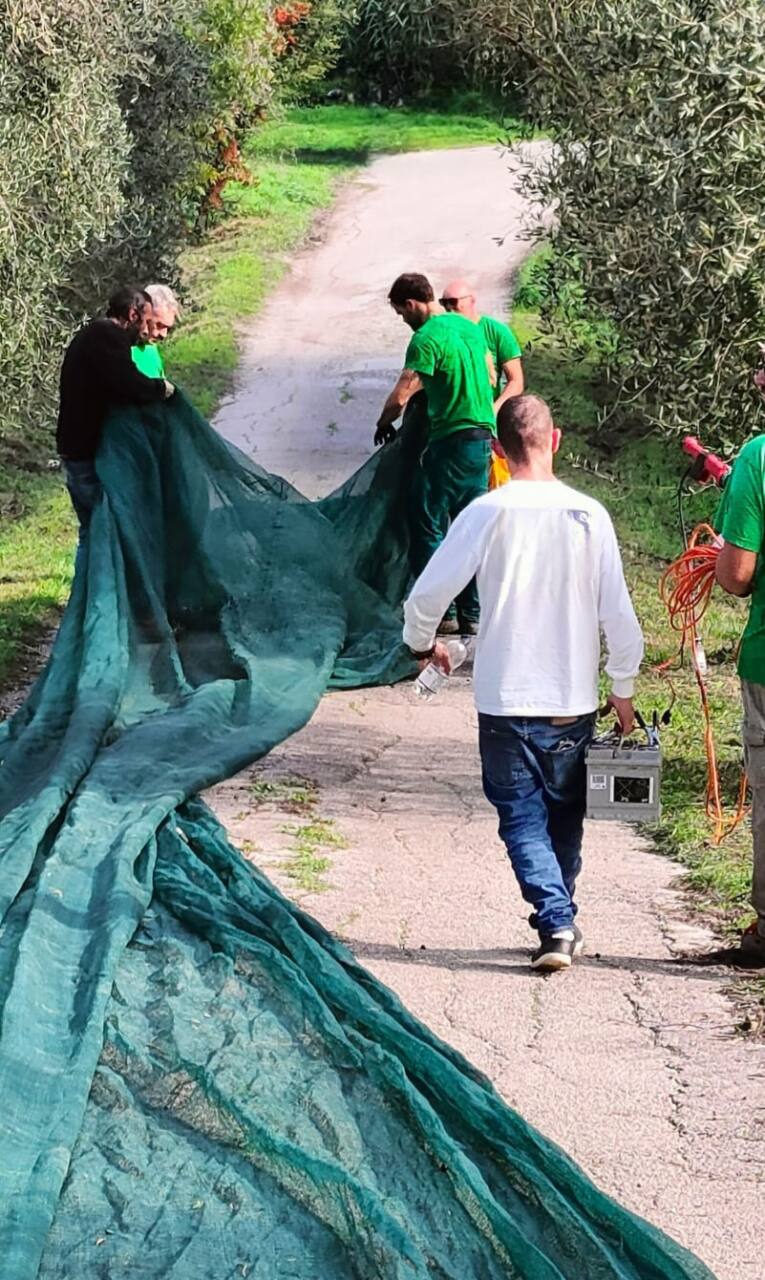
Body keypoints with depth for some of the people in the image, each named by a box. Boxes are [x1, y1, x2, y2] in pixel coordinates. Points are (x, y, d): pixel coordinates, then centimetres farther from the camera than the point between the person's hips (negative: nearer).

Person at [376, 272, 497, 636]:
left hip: (451, 442, -8)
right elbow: (490, 377, 22)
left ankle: (442, 613, 0)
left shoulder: (427, 339, -14)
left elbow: (400, 396, -13)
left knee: (430, 525, 0)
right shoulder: (469, 327, 12)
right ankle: (472, 614, 14)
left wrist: (383, 423, 5)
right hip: (483, 438, 8)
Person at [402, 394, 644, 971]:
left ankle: (555, 922, -10)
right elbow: (619, 616, -4)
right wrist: (623, 691, 9)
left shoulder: (487, 512, -9)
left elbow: (427, 593, -8)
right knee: (565, 816, 18)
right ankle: (562, 922, 27)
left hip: (504, 700, -2)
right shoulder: (589, 516, -5)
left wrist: (423, 643, 14)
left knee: (523, 816, 6)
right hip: (573, 701, 2)